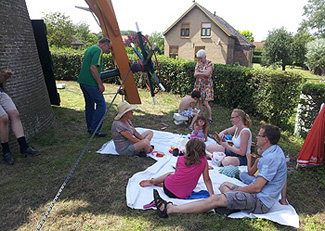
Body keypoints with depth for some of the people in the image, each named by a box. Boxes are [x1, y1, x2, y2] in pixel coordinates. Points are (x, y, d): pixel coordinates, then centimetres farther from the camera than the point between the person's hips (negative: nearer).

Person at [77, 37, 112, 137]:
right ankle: (95, 129, -5)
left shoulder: (89, 49, 20)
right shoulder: (98, 50, -11)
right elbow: (93, 67, -21)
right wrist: (100, 84, -17)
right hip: (91, 83, -10)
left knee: (90, 104, 16)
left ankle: (90, 127, 24)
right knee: (101, 104, -5)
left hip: (82, 81, 10)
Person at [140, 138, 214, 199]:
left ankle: (154, 181, 24)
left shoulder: (180, 159, 2)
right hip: (182, 196, -1)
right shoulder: (204, 161, -3)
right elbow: (207, 180, -1)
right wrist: (212, 195, 5)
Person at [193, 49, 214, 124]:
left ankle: (210, 118, 8)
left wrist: (199, 73, -9)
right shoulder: (198, 63, 9)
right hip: (198, 84, 5)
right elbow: (195, 75, -1)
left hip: (206, 85, -5)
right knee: (199, 101, 7)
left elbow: (207, 74, -20)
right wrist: (203, 73, -14)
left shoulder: (210, 63, -7)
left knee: (205, 103, -8)